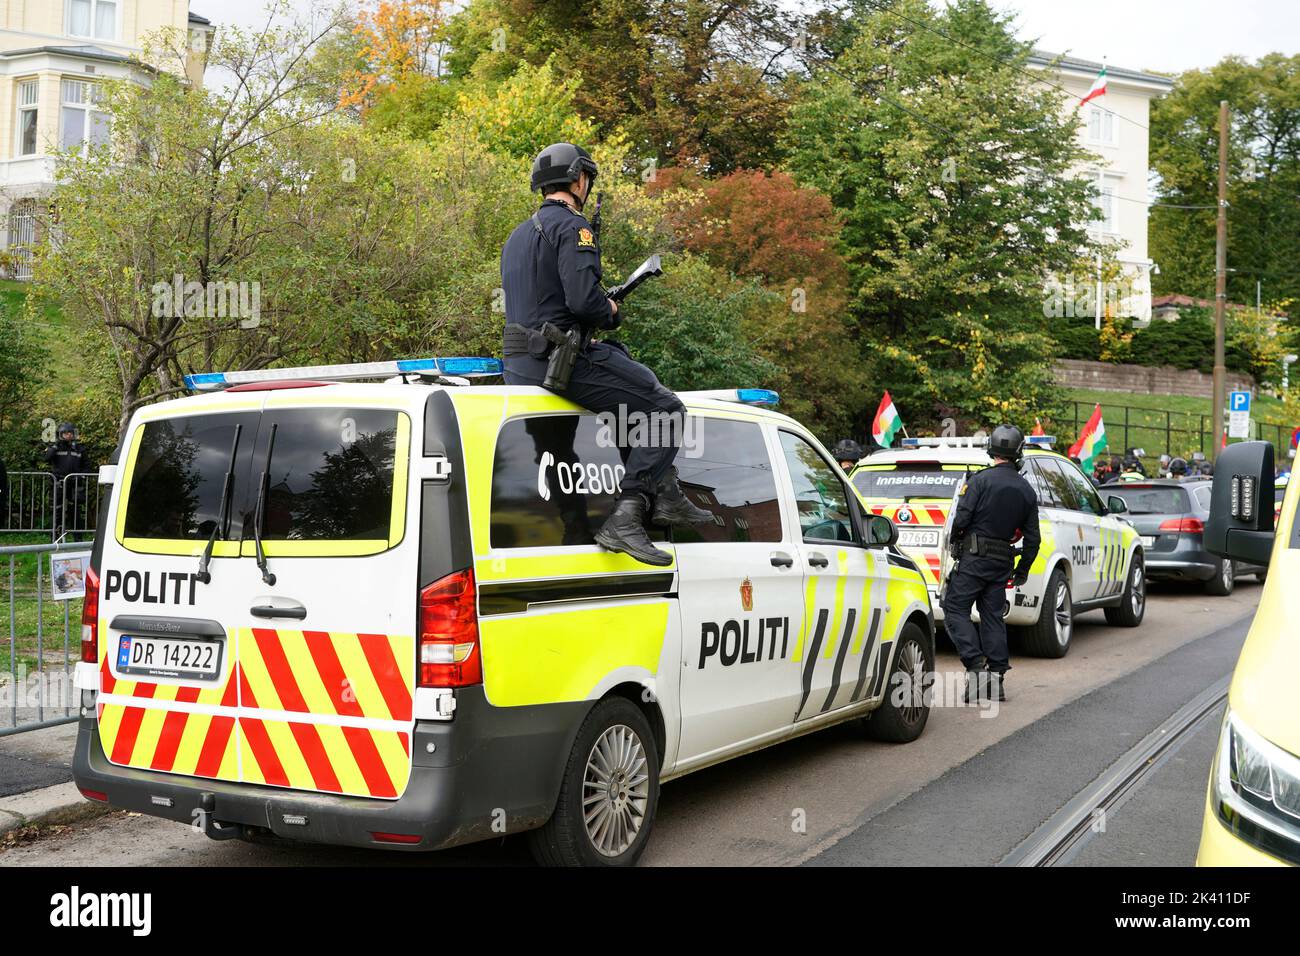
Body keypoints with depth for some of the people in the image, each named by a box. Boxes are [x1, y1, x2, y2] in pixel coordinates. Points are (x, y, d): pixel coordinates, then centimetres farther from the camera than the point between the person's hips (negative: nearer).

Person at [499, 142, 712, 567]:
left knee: (635, 372, 27)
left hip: (520, 363, 10)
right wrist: (610, 312, 0)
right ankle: (624, 520, -13)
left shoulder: (519, 234, 21)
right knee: (667, 411, -2)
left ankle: (666, 495, 20)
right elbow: (584, 299, -21)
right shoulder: (572, 225, -9)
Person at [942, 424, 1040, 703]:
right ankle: (996, 679, 10)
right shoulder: (1026, 490, 9)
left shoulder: (981, 479, -9)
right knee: (993, 616, 11)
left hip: (974, 557, -6)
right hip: (1002, 563, 6)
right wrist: (1023, 568, 22)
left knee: (955, 609, -1)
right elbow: (1032, 537, 12)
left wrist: (953, 540, 5)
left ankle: (975, 667, -13)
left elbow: (962, 518, -15)